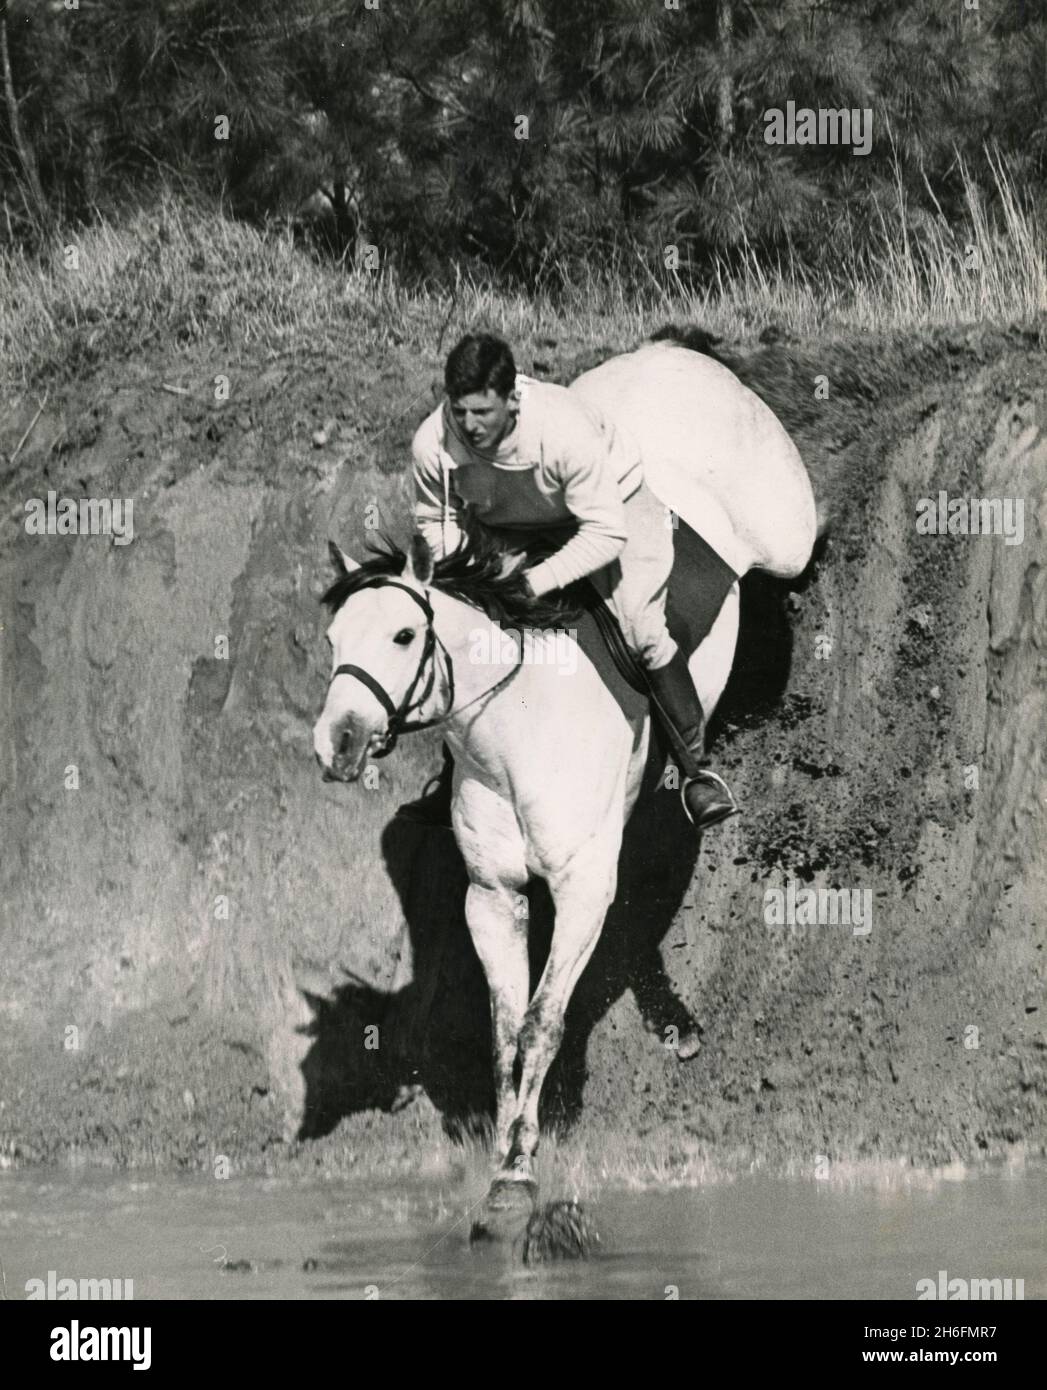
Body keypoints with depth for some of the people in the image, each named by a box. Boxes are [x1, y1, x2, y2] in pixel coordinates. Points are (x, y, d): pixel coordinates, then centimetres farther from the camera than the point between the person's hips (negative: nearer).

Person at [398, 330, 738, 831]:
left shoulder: (565, 431, -41)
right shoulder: (433, 444, -28)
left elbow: (605, 534, -35)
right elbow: (433, 519, -6)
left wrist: (537, 582, -42)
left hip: (610, 504, -4)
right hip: (511, 530, 4)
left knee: (641, 629, -19)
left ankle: (697, 768, -7)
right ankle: (453, 782, 19)